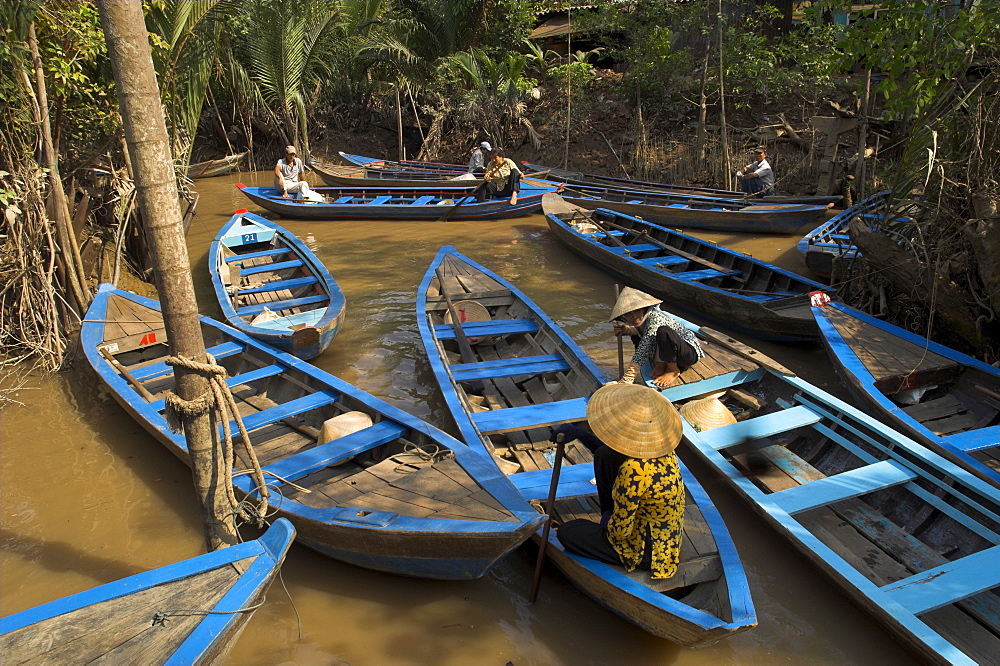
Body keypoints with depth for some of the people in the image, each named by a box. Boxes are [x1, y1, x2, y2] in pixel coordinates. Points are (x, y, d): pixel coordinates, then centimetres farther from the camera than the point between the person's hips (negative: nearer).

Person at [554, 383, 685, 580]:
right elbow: (610, 452, 11)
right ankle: (609, 522, 18)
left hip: (647, 551, -8)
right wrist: (577, 433, 5)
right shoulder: (660, 446, -10)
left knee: (566, 532, 0)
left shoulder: (635, 470, -36)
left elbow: (621, 530, -25)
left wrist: (607, 520, -3)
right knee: (604, 455, 4)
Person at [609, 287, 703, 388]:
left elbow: (642, 352, -34)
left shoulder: (655, 318, -30)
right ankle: (661, 364, 1)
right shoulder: (640, 319, -7)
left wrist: (627, 379, -36)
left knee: (663, 331, -36)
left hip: (690, 352, -8)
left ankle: (674, 371, -13)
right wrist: (627, 329, -8)